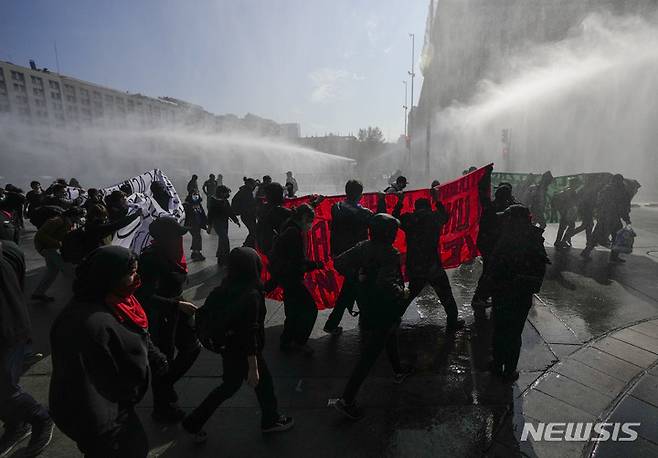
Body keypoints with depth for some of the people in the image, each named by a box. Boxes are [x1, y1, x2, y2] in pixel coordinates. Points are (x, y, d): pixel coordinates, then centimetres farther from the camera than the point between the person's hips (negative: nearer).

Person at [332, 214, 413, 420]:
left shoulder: (364, 246, -4)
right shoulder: (390, 254, -24)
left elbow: (339, 262, -4)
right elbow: (385, 284, -35)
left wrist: (357, 276, 2)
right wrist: (402, 293, -17)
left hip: (366, 307, 9)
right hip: (382, 312, -8)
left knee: (390, 338, 31)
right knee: (369, 356, 1)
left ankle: (399, 371, 54)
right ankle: (346, 400, 7)